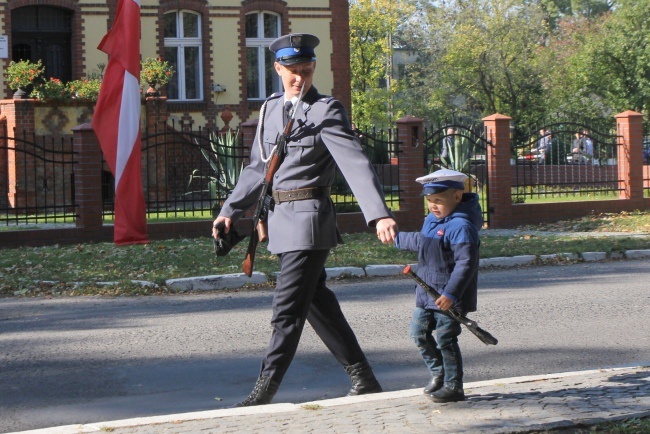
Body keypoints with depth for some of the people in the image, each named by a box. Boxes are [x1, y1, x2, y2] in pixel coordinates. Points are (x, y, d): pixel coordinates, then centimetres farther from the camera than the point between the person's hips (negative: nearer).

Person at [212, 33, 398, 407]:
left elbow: (356, 164, -19)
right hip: (282, 218, 8)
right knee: (317, 302, 15)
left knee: (288, 309, -5)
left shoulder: (327, 111, -8)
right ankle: (363, 378, 26)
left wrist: (380, 215, -30)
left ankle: (265, 391, 1)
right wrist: (231, 210, 19)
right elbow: (258, 168, 23)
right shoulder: (270, 109, 13)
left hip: (309, 217, -8)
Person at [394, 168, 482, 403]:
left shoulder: (461, 226, -20)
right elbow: (421, 242, 32)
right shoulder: (432, 221, 10)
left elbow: (466, 263, -25)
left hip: (450, 296, -9)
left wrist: (451, 293, -29)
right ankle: (438, 373, 29)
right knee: (419, 332, 13)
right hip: (427, 292, 9)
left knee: (445, 338, -4)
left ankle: (453, 386, 7)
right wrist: (398, 239, 46)